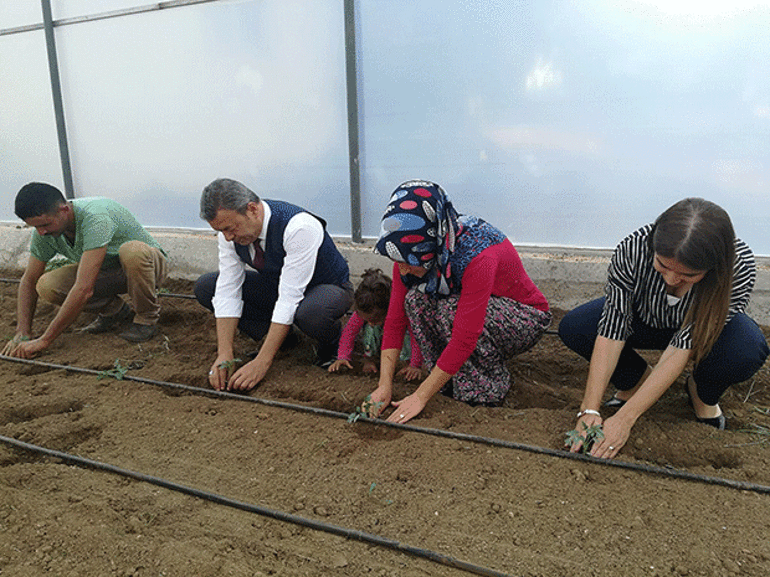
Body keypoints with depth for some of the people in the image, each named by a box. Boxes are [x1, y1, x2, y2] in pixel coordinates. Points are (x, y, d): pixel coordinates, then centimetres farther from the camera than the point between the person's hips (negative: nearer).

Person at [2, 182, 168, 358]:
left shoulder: (95, 218, -36)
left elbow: (84, 289, -41)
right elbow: (29, 280, 0)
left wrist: (44, 340, -36)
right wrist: (22, 333, -12)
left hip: (149, 265, -6)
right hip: (106, 271, 6)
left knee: (131, 251, -41)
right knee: (46, 286, -19)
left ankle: (147, 318, -15)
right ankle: (113, 308, 6)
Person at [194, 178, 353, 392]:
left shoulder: (299, 228, -36)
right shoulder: (230, 230, -16)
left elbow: (289, 299, -36)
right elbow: (228, 290, -15)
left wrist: (261, 363, -36)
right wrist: (224, 356, -23)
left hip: (328, 288, -6)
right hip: (275, 285, 6)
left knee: (310, 313, -42)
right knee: (205, 287, -7)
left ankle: (331, 339, -4)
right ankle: (280, 336, 2)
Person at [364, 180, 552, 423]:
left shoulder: (478, 255, -37)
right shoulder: (410, 254, -17)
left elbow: (464, 339, -36)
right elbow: (395, 319, -14)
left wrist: (420, 397, -31)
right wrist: (384, 386, -21)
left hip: (525, 320, -6)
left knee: (451, 310, -34)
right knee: (415, 299, -22)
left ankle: (490, 387, -10)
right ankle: (450, 384, -7)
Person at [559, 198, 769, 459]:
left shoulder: (740, 266, -35)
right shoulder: (633, 249, -35)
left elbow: (683, 346, -36)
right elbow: (612, 329, -32)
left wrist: (624, 418, -38)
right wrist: (590, 410, -37)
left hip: (707, 329, 0)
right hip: (644, 320, 1)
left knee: (748, 351, -35)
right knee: (572, 328, -25)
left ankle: (702, 393, 1)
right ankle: (640, 378, 3)